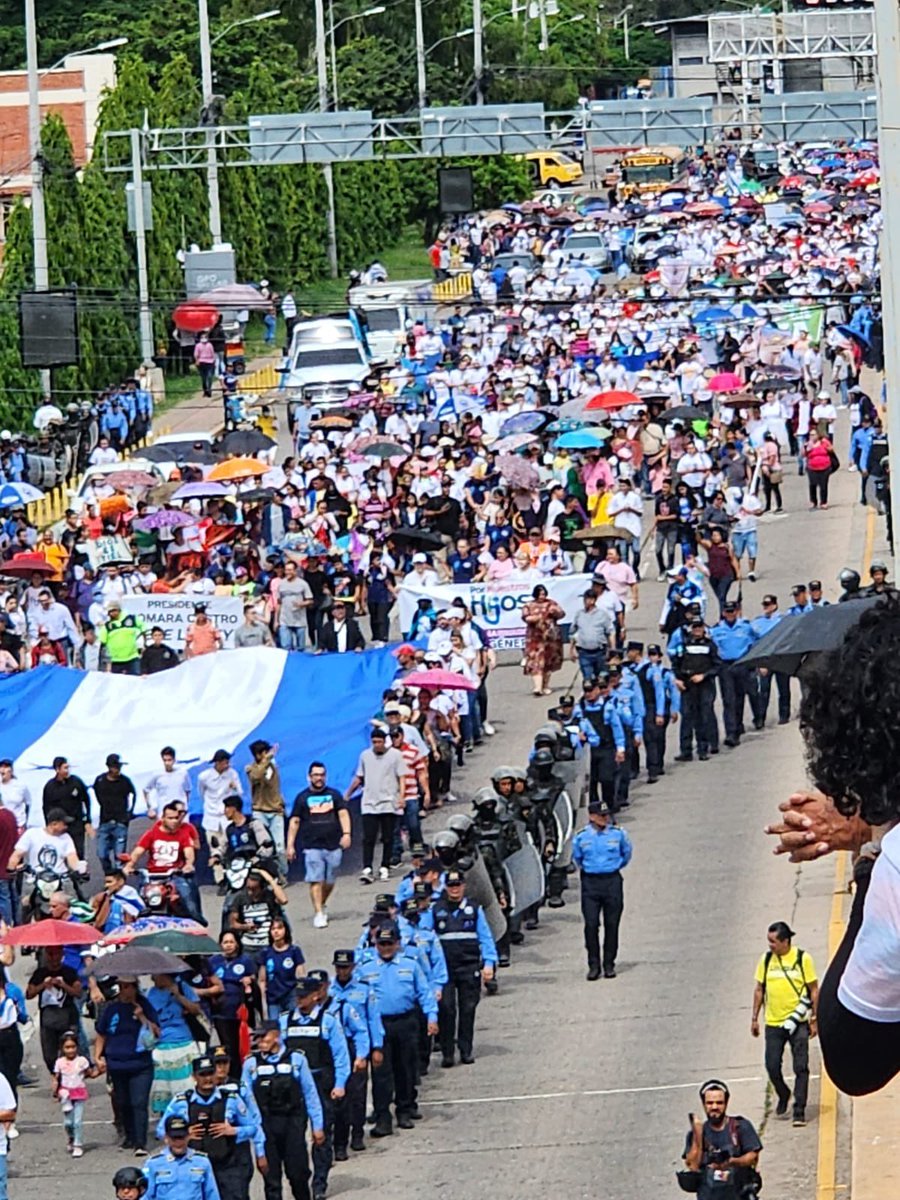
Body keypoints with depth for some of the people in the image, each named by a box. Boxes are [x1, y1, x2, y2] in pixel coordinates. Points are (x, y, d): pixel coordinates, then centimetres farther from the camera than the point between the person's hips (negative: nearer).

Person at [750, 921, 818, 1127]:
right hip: (773, 1023, 3)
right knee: (772, 1066, 4)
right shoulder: (766, 960, 3)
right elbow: (759, 990, 11)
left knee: (801, 1068, -3)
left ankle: (799, 1111, 2)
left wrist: (814, 1019, -4)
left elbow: (814, 990, -1)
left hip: (798, 1023, -3)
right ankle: (783, 1095, 32)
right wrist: (754, 1018, 10)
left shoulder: (803, 959, -6)